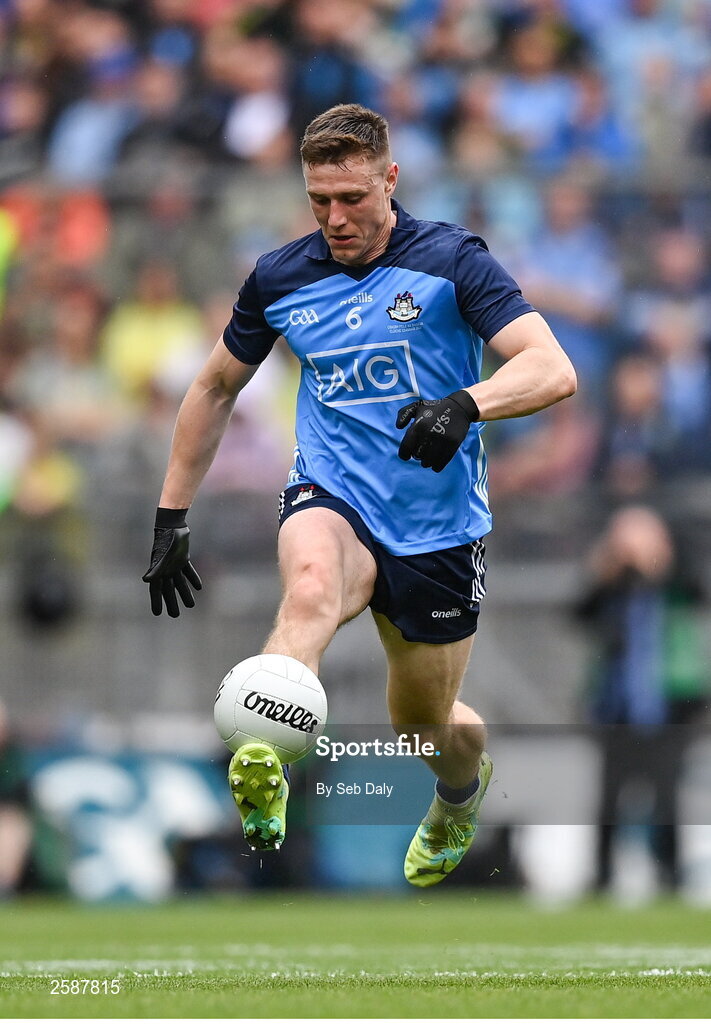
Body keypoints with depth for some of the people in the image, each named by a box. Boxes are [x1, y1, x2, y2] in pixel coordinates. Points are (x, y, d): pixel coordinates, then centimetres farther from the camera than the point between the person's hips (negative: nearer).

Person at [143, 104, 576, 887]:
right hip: (331, 501, 0)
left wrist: (466, 404, -39)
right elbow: (215, 387, 18)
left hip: (437, 527, 0)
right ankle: (262, 774, -64)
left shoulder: (450, 260, -8)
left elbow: (553, 369, -19)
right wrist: (171, 518, 15)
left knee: (425, 721, 13)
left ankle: (463, 791, 53)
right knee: (311, 586, -37)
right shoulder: (279, 278, 3)